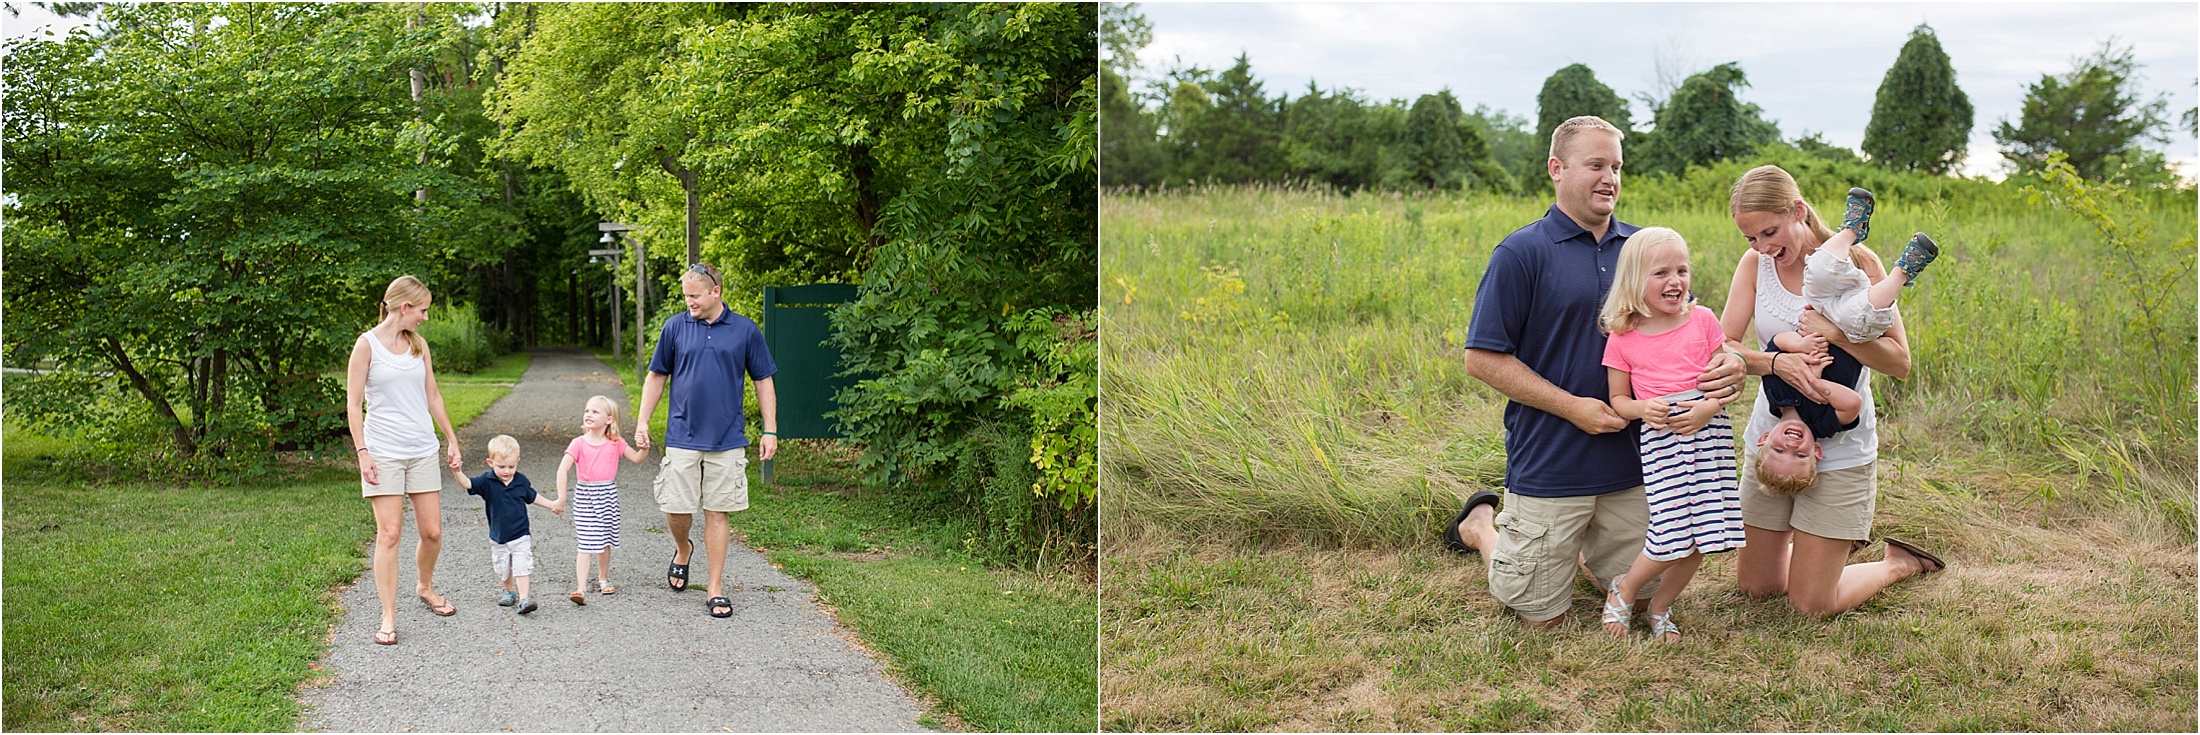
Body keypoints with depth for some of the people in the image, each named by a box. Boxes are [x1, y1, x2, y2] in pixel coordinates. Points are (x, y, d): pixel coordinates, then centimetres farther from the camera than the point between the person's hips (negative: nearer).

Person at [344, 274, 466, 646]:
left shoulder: (419, 345, 12)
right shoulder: (367, 344, -4)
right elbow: (353, 404, -5)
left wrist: (451, 440, 17)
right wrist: (362, 452, -12)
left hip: (423, 449, 5)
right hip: (383, 451, -5)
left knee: (432, 532, 5)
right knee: (389, 533, -8)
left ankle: (425, 588, 33)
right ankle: (388, 618, -1)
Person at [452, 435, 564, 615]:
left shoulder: (521, 481, -5)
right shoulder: (487, 481, -10)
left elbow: (532, 497, 13)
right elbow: (467, 484, -24)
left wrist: (552, 504, 15)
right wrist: (457, 472, -43)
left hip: (520, 536, -1)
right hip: (498, 538, 1)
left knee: (522, 567, -10)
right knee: (503, 569, 16)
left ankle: (523, 599, -11)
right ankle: (509, 592, 39)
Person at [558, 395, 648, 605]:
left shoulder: (616, 443, 3)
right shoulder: (579, 444, -6)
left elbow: (636, 458, 7)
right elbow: (563, 469, -12)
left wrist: (645, 447, -13)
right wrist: (561, 496, -21)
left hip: (608, 495, 3)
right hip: (585, 496, -3)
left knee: (605, 542, 14)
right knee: (585, 544, -10)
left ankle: (603, 579, 35)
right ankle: (580, 589, -15)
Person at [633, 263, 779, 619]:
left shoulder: (746, 331, 1)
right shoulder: (674, 328, 2)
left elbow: (763, 382, 7)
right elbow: (656, 376, 12)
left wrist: (770, 431, 2)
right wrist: (642, 422, 6)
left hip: (726, 440, -1)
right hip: (682, 438, 1)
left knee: (716, 513, 2)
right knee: (675, 509, -1)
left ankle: (716, 590, 11)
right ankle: (682, 550, 33)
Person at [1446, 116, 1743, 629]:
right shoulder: (1521, 253, -10)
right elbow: (1483, 359, -12)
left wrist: (1726, 363, -9)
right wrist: (1573, 407, -16)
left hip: (1633, 464, 5)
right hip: (1549, 466, -5)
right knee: (1541, 615, 6)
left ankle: (1576, 542, 39)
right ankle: (1481, 526, 32)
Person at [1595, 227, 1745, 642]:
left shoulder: (1702, 320, 5)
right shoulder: (1622, 339, 2)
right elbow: (1617, 398, 9)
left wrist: (1709, 406, -12)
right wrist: (1641, 409, -12)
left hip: (1707, 432, 2)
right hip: (1659, 438, -2)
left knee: (1701, 537, 2)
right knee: (1675, 537, -11)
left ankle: (1660, 608, 24)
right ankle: (1623, 591, 17)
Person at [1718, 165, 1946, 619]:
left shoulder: (1856, 263, -11)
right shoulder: (1756, 263, -3)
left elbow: (1899, 363, -13)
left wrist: (1837, 333, -29)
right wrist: (1775, 362, -28)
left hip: (1839, 448, -4)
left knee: (1812, 605, -1)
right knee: (1756, 586, 14)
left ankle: (1901, 564, 27)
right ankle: (1841, 539, 41)